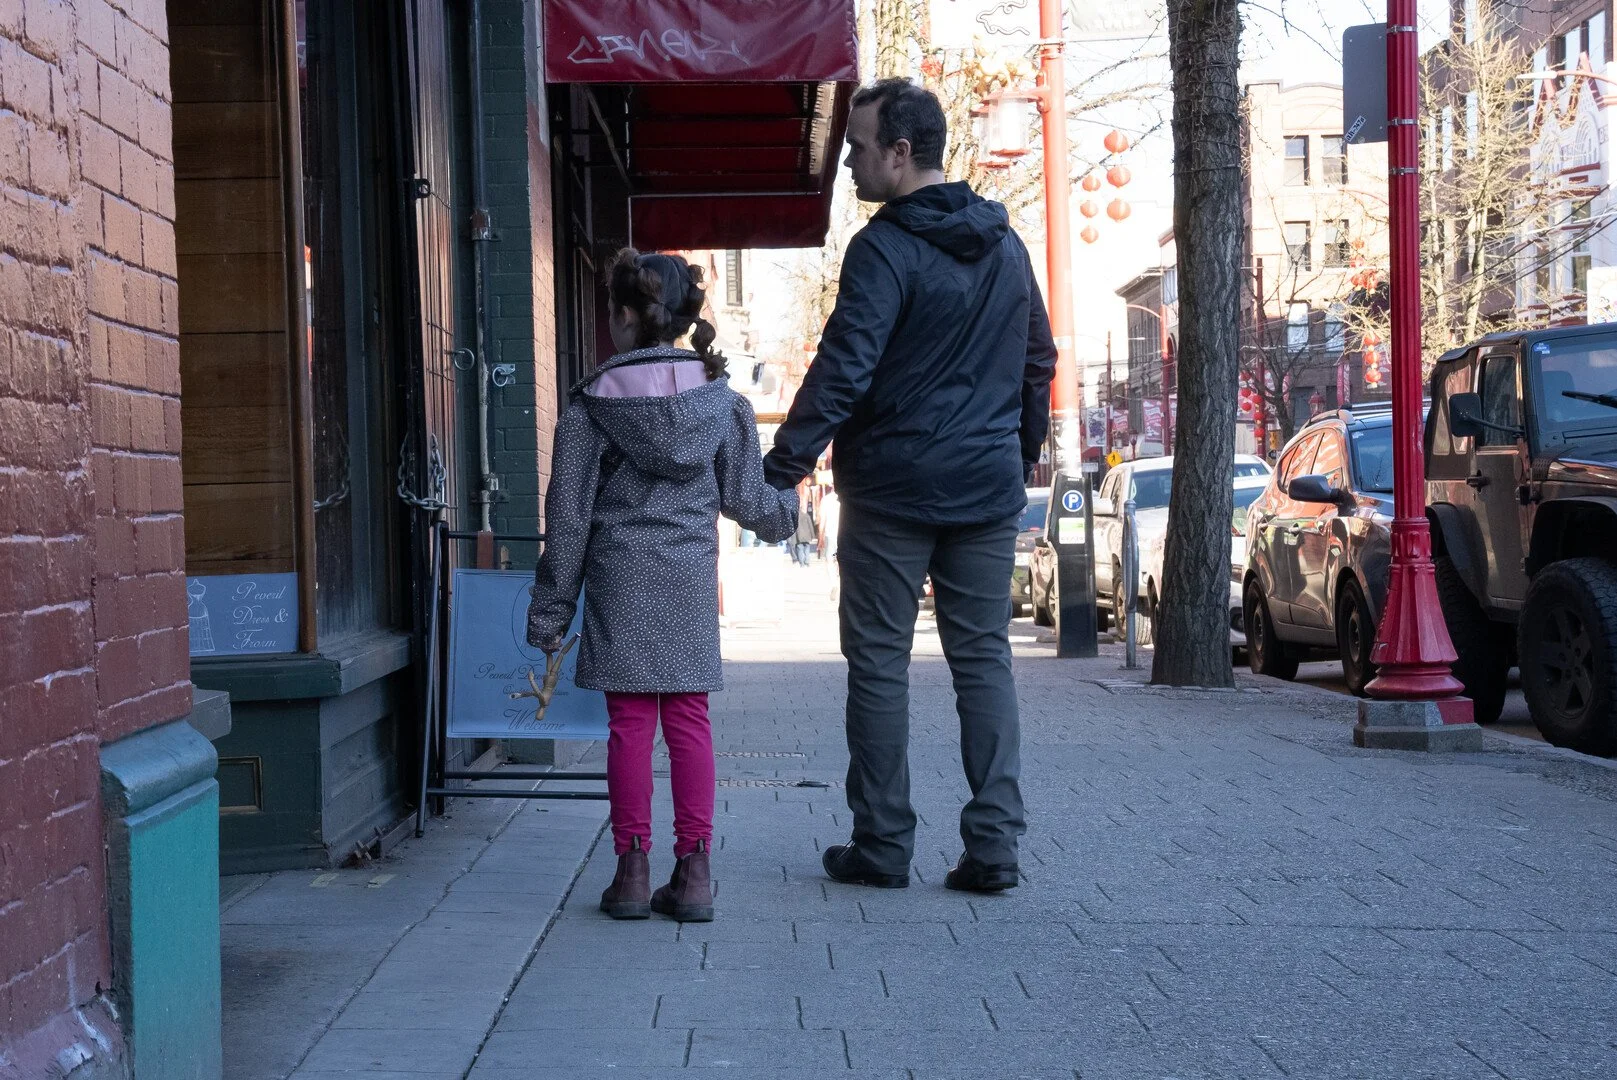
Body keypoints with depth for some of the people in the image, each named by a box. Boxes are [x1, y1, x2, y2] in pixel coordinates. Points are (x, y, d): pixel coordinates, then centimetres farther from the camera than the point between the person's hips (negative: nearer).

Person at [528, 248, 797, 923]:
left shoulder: (592, 403, -4)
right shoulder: (720, 398, 2)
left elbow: (568, 513, -2)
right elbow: (746, 499, 8)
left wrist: (551, 607, 4)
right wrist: (787, 507, 31)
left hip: (619, 577, -2)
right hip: (691, 575, 2)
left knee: (629, 722, 3)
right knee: (689, 719, 5)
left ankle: (633, 868, 5)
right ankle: (694, 870, 5)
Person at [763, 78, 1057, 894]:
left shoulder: (885, 249, -12)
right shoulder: (1006, 246, 11)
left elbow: (843, 368, -19)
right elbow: (1040, 363, 18)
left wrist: (783, 469, -18)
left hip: (892, 489, -6)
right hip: (988, 489, 6)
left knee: (878, 660, 4)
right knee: (984, 658, 8)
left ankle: (882, 845, 8)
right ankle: (993, 846, 5)